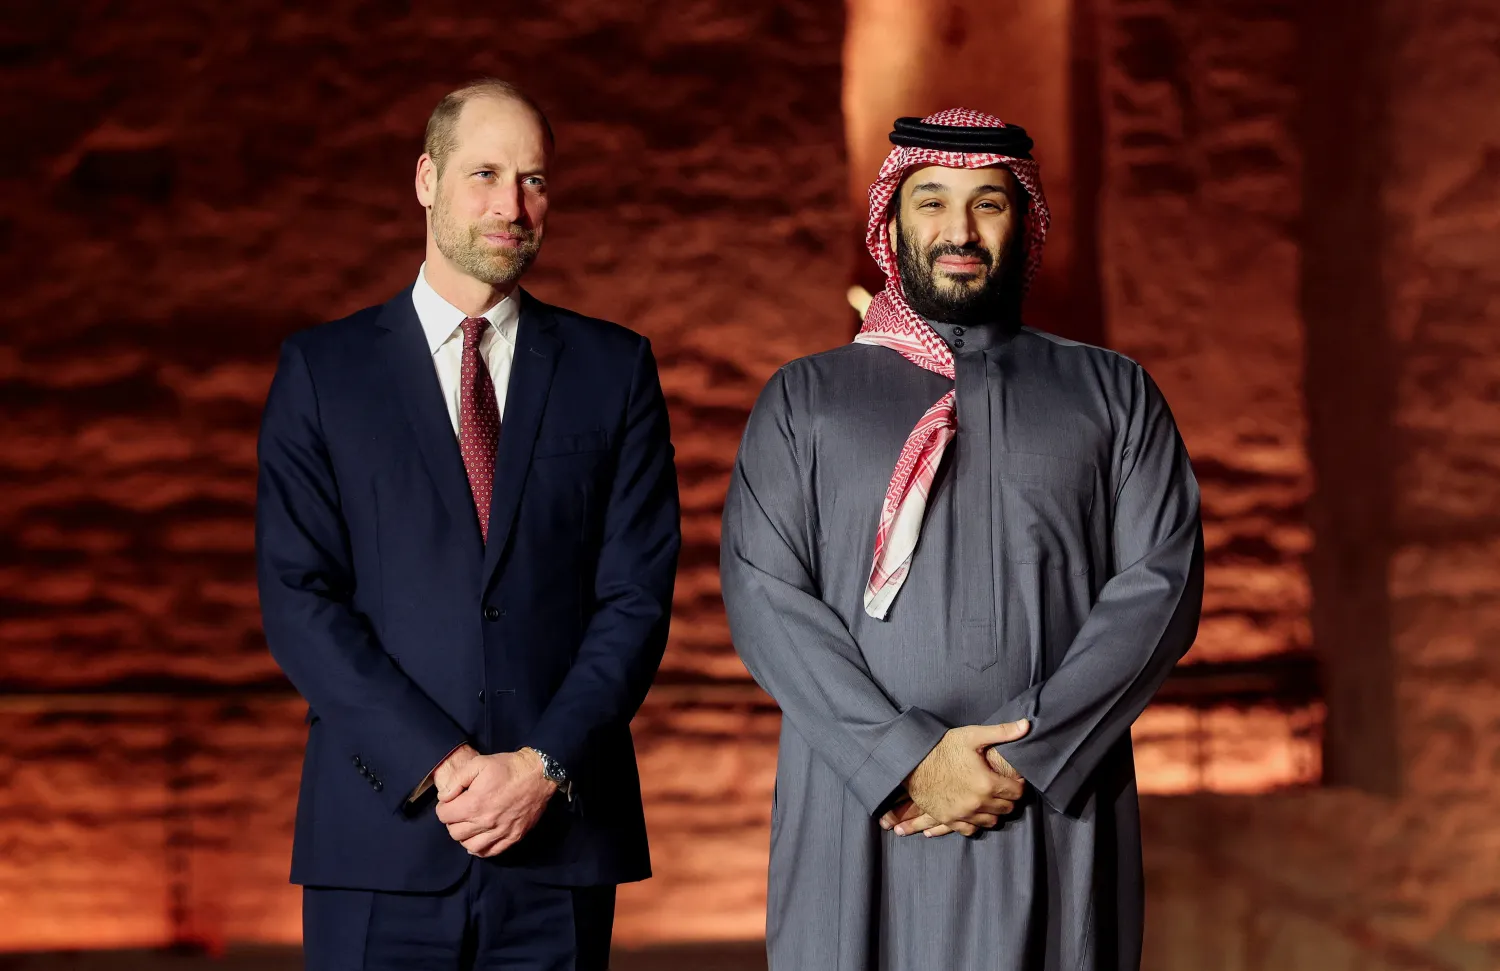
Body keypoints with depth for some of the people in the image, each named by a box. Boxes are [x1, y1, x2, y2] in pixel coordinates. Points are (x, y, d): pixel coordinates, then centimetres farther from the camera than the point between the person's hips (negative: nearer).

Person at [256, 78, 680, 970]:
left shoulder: (614, 368, 8)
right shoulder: (322, 369, 6)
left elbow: (637, 596, 2)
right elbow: (298, 598, -2)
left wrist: (544, 765, -10)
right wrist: (438, 764, -11)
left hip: (562, 833, 1)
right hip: (381, 834, -1)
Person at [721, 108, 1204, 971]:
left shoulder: (1114, 396, 11)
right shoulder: (804, 400, 10)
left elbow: (1161, 585, 1)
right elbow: (763, 594, 0)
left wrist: (1026, 759, -10)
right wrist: (909, 758, -12)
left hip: (1054, 818, 0)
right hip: (857, 821, 0)